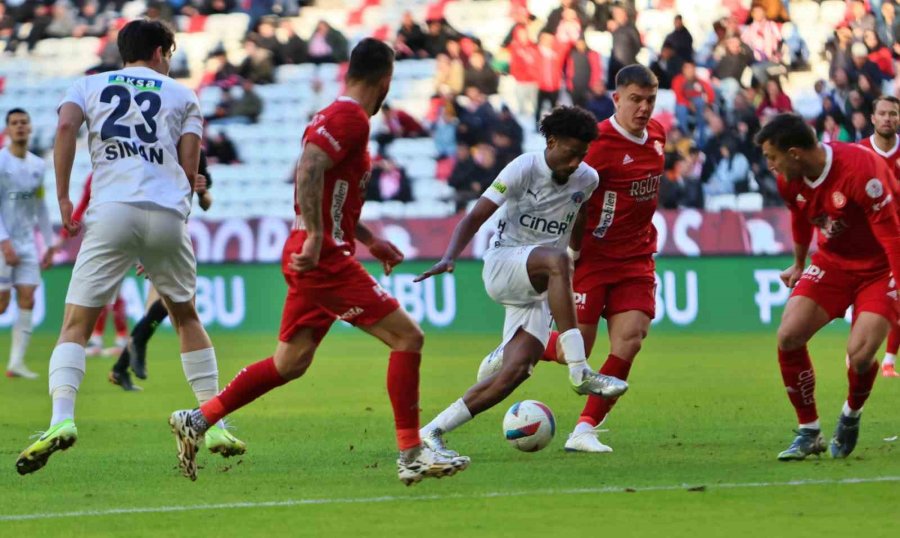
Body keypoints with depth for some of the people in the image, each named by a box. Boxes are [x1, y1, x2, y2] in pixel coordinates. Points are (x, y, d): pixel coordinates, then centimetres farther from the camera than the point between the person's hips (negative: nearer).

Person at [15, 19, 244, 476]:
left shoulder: (90, 85, 19)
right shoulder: (182, 95, 20)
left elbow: (66, 126, -3)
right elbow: (189, 169, 11)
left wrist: (63, 198, -1)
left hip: (111, 212, -1)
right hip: (169, 214, 1)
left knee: (75, 324, -2)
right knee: (186, 316, 22)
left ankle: (62, 418, -25)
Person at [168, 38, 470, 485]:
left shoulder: (336, 115, 18)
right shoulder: (351, 118, -13)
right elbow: (308, 169, -26)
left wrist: (368, 240, 27)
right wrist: (315, 239, -28)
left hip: (311, 258, 10)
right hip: (324, 258, -10)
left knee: (289, 364, 16)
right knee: (407, 338, -9)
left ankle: (196, 422, 16)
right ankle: (412, 456, -8)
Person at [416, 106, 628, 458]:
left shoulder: (587, 180, 6)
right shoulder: (523, 169, -10)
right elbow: (474, 218, -13)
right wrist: (450, 257, -27)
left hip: (539, 289, 5)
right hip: (502, 265, -5)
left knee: (515, 371, -15)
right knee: (556, 259, -39)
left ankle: (432, 432, -4)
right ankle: (580, 373, -43)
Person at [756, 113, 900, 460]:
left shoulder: (860, 169, -30)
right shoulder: (790, 181, -8)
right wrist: (799, 265, 29)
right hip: (832, 262, 6)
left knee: (860, 354, -22)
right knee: (788, 336, -12)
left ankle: (851, 417, 13)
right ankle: (809, 433, 3)